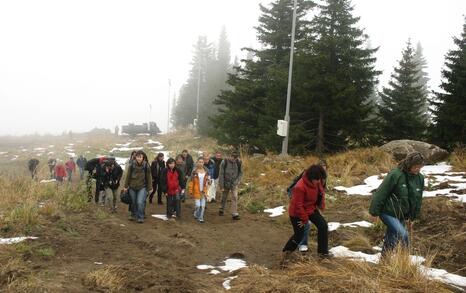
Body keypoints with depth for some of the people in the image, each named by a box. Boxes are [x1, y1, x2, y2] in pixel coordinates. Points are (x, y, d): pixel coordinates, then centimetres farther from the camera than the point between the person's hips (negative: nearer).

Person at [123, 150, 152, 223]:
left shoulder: (146, 165, -9)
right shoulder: (132, 165, -7)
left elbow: (149, 177, -2)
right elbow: (128, 176, 2)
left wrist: (149, 188, 0)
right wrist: (126, 186, 5)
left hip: (142, 187, -2)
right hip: (132, 187, 2)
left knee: (140, 202, -13)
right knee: (133, 202, 13)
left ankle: (140, 217, 4)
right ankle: (134, 215, 35)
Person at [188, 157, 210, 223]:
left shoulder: (206, 171, 2)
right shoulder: (194, 171, -7)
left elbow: (207, 181, 10)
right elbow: (191, 181, -4)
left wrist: (206, 190, 7)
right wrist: (190, 191, -5)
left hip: (204, 191, 3)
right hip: (196, 191, -3)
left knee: (203, 205, 3)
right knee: (198, 205, -4)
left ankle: (201, 217, 17)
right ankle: (196, 215, 23)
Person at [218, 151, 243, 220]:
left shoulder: (238, 162, -9)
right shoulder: (224, 162, -17)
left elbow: (240, 173, 2)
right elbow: (221, 174, -14)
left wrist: (237, 181, -11)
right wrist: (221, 186, -13)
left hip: (234, 184, 1)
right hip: (226, 183, -1)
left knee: (235, 198, -9)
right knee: (224, 198, 14)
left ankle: (234, 214, -7)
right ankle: (221, 210, 37)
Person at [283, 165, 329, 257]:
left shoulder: (316, 182, -11)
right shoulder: (300, 187, -34)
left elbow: (321, 192, 11)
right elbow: (298, 205, -27)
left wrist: (322, 204, -2)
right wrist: (304, 219, -19)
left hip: (311, 209, 7)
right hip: (297, 213, -7)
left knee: (323, 225, -2)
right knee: (299, 235, 3)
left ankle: (323, 251, 10)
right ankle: (287, 251, 30)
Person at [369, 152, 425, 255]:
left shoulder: (420, 178, 0)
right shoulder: (395, 175, -22)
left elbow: (418, 199, 12)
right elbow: (381, 193, -18)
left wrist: (412, 217, 17)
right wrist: (374, 212, -15)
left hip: (402, 215, 7)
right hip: (388, 212, -7)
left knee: (391, 239, 14)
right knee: (403, 235, -21)